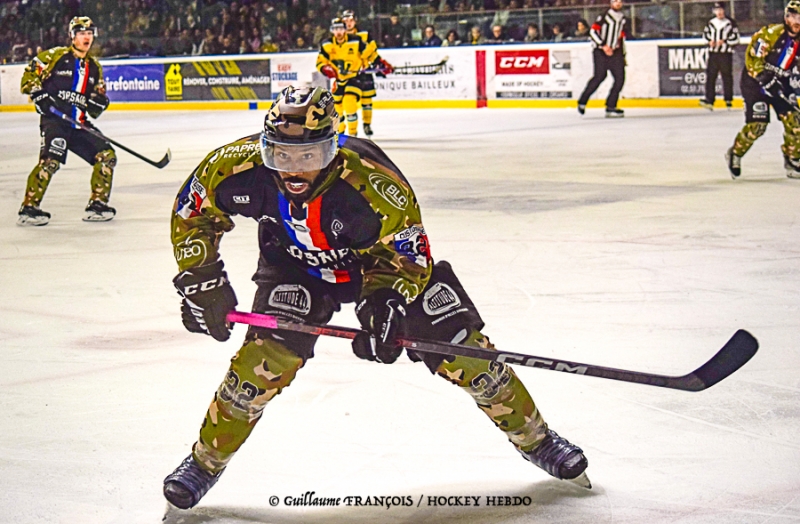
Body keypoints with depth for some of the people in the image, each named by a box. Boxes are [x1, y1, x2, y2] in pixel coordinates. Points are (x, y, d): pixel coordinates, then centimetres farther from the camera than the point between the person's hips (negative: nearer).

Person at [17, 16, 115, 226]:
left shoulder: (94, 67, 17)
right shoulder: (55, 56, -1)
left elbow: (97, 103, 24)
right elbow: (29, 76, 0)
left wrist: (99, 102, 2)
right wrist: (39, 95, -13)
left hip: (80, 124, 7)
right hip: (54, 120, -7)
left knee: (107, 156, 0)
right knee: (51, 160, -25)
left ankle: (97, 204, 9)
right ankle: (29, 207, -20)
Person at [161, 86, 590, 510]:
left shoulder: (371, 181, -38)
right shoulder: (241, 168, -31)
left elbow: (404, 255, -24)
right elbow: (192, 212, -10)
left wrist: (385, 300, -40)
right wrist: (201, 280, -14)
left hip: (382, 255, -1)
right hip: (296, 266, 1)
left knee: (459, 346, -6)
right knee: (271, 352, -21)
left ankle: (534, 437, 15)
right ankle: (206, 461, -2)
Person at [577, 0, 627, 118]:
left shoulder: (622, 18, 15)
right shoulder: (604, 15, -6)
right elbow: (593, 31, -13)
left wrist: (623, 55, 21)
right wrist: (603, 46, -20)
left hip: (615, 51, 6)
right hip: (600, 51, -6)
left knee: (620, 77, -6)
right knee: (600, 75, -18)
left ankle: (610, 107, -2)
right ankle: (582, 101, -6)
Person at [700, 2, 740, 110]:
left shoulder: (730, 23, -3)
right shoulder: (710, 23, 10)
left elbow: (735, 38, -5)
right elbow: (706, 33, 23)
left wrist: (724, 41, -15)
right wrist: (709, 41, 3)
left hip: (726, 54, -3)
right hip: (713, 53, 3)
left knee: (727, 76, 1)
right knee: (710, 76, -5)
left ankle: (728, 100, 10)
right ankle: (709, 100, -8)